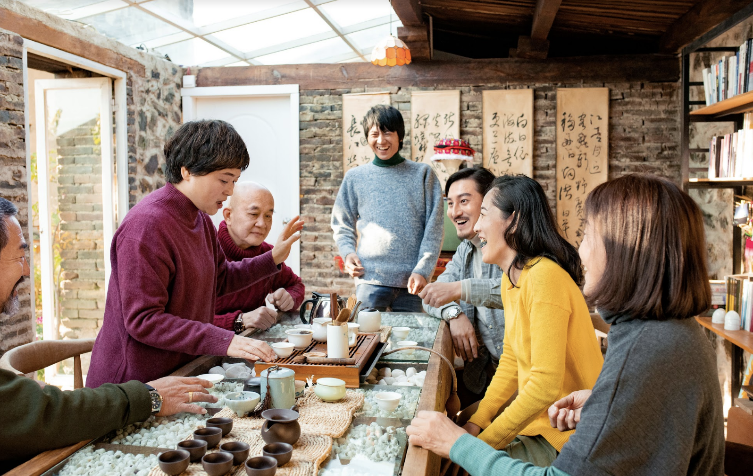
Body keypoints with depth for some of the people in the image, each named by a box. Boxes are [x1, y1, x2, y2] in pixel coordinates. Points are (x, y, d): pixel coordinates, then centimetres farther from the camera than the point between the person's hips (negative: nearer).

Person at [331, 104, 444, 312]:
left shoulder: (422, 174, 8)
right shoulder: (355, 177, 11)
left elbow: (433, 228, 3)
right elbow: (342, 227, 15)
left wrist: (422, 270, -7)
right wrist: (348, 252, -4)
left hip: (411, 281, 0)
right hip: (370, 280, 1)